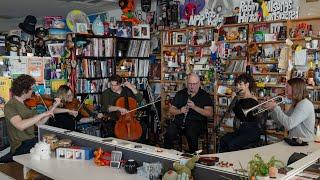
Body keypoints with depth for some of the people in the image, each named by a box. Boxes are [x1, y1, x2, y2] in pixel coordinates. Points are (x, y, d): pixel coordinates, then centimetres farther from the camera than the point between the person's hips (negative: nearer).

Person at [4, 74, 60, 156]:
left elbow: (39, 123, 9)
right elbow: (20, 125, -29)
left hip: (33, 142, 7)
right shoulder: (10, 106, -12)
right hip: (21, 147, -7)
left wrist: (53, 106, 5)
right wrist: (43, 114, -27)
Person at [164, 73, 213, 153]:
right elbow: (171, 110, 15)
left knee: (191, 134, -35)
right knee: (169, 133, -28)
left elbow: (210, 113, -3)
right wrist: (180, 111, -7)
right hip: (179, 120, 3)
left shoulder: (205, 96, 8)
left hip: (196, 121, -2)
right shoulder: (180, 94, 17)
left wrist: (194, 107, -15)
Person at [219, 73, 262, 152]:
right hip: (241, 129, 7)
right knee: (223, 140, -16)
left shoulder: (253, 100, -12)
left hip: (252, 131, -7)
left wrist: (235, 99, -16)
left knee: (232, 144, -27)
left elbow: (242, 116, -22)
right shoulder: (241, 99, 10)